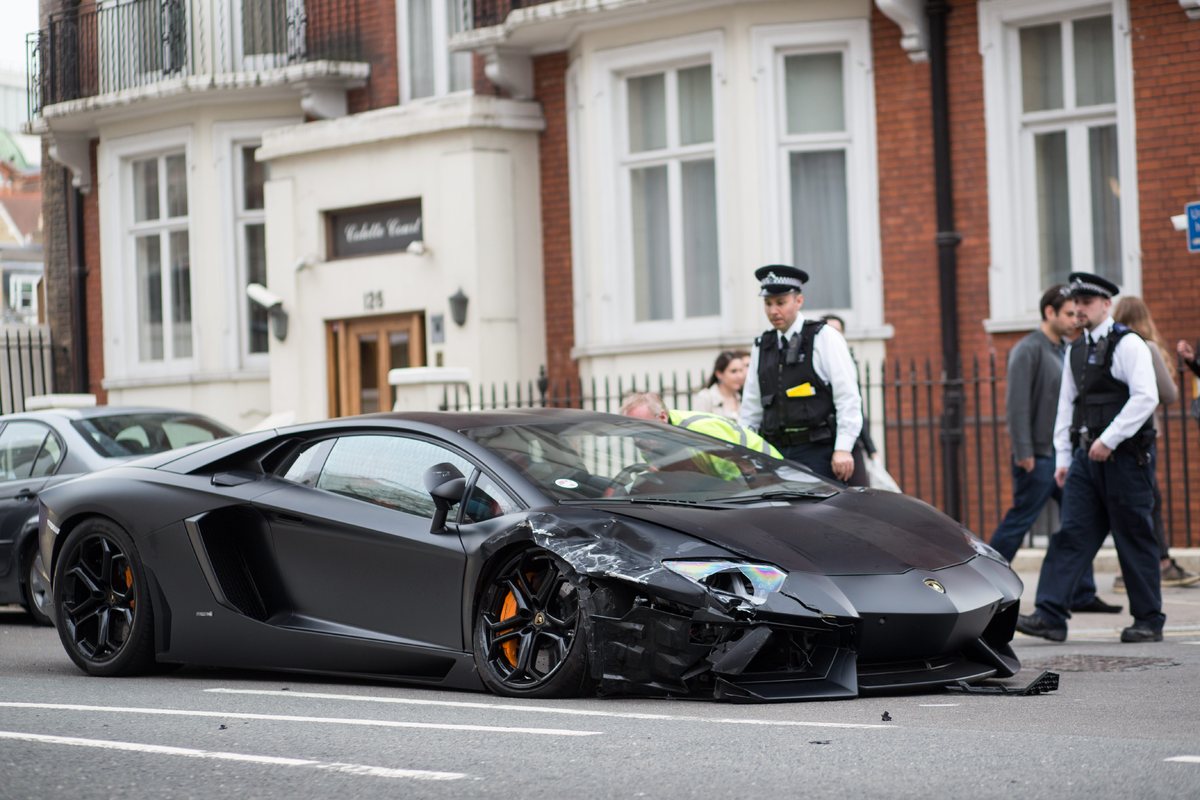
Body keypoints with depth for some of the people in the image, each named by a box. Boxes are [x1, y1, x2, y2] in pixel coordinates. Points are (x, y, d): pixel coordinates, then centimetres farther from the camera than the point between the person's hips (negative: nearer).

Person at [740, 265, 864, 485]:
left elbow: (848, 397, -6)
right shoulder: (762, 347, 17)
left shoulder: (824, 337, 1)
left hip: (818, 452, -5)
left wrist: (843, 448, -14)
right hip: (776, 453, 5)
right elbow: (751, 408, 20)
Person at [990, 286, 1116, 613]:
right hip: (1038, 456, -8)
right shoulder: (1028, 350, -11)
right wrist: (1023, 453, -19)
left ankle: (1082, 594, 10)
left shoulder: (1064, 351, 15)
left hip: (1063, 453, 8)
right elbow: (1017, 403, -16)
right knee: (1018, 523, -4)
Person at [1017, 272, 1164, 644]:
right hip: (1088, 456, 7)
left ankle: (1148, 620, 9)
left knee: (1134, 537, 0)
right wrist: (1063, 458, 12)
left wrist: (1109, 439, -19)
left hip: (1125, 455, -7)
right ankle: (1050, 616, -7)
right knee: (1071, 534, -2)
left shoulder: (1127, 344, -6)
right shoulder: (1076, 351, 16)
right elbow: (1066, 406, 18)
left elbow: (1145, 397, -16)